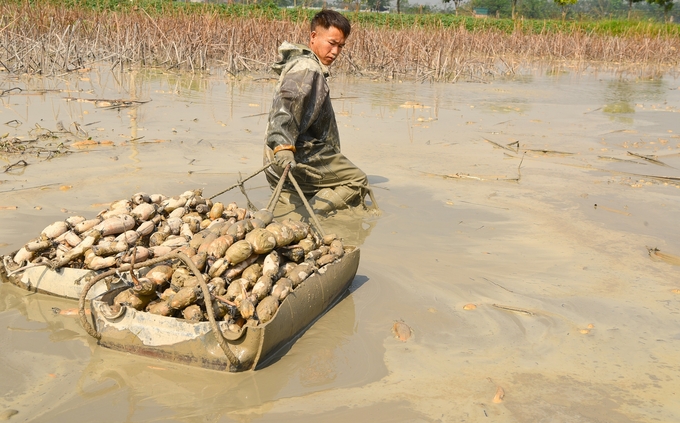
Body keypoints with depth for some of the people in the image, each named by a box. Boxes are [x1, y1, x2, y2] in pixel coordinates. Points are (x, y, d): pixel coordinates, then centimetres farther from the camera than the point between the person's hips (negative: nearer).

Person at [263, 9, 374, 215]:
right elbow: (287, 102, -31)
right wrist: (283, 146, -43)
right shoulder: (307, 68, -12)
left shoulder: (299, 62, 21)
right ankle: (314, 212, -19)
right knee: (358, 181, 0)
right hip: (297, 161, -10)